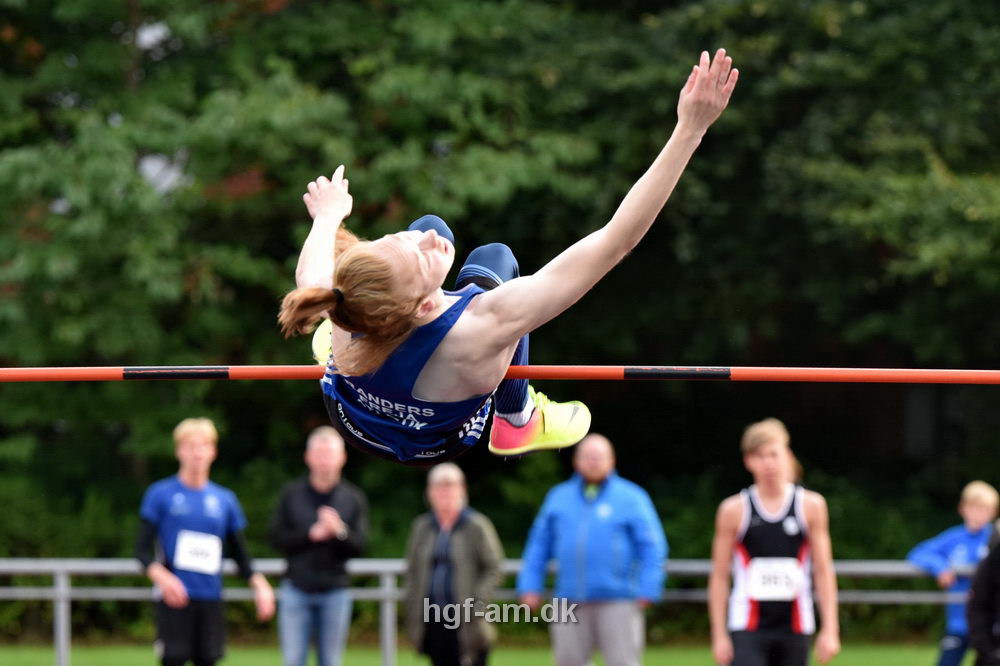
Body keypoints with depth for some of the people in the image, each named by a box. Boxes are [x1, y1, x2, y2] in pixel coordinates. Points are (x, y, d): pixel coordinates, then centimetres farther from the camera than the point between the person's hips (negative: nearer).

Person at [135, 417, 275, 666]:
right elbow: (143, 549, -1)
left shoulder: (225, 500, 11)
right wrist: (162, 577, -20)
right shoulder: (160, 494, 2)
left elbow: (240, 553, 17)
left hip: (211, 599, 3)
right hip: (174, 599, -3)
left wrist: (258, 583, -1)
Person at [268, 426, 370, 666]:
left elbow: (359, 545, -4)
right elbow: (276, 537, -3)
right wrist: (310, 535, -16)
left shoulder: (354, 498, 3)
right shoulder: (291, 494, 3)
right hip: (296, 591, 0)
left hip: (335, 592, 0)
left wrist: (340, 532, -24)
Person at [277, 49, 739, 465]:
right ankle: (516, 421, 31)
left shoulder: (337, 311, -40)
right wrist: (690, 130, -49)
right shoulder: (483, 329, -48)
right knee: (494, 258, 12)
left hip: (352, 425, 2)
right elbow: (616, 240, -48)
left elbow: (308, 273, -12)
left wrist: (328, 216, 10)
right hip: (438, 446, -2)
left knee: (432, 223, 18)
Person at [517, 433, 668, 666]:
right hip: (570, 604, 4)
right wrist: (530, 585, 8)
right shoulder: (558, 498, 14)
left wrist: (647, 590, -10)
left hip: (617, 602, -4)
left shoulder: (631, 498, 2)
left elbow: (652, 546, -1)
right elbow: (539, 544, 17)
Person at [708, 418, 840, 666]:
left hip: (794, 627, 2)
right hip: (747, 629, -2)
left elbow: (823, 571, 3)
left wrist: (830, 629, -3)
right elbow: (719, 577, 2)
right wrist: (719, 636, -2)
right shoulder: (734, 510, -1)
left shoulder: (811, 506, 2)